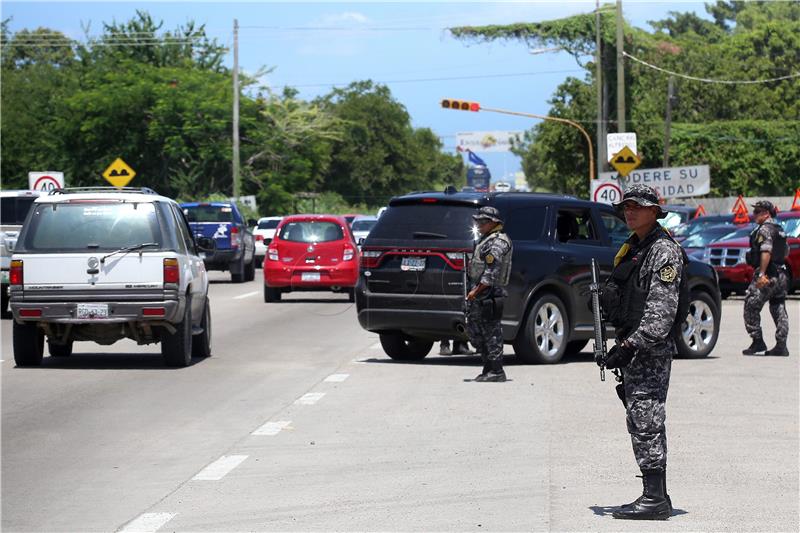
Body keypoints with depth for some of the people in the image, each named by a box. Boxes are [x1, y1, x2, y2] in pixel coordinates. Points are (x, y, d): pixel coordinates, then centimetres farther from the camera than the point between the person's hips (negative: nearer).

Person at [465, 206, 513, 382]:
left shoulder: (497, 242, -12)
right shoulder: (486, 240, 21)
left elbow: (492, 272, -21)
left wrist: (477, 290, -23)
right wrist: (474, 290, 22)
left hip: (489, 293, -11)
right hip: (479, 294, 11)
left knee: (491, 333, -7)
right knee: (474, 331, 12)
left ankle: (496, 371, -4)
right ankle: (489, 366, 18)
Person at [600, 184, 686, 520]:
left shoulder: (664, 251, -12)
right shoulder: (632, 248, 18)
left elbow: (661, 310, -20)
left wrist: (631, 346, -24)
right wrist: (622, 345, 18)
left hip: (651, 349, -10)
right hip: (633, 346, 10)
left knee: (645, 420, -12)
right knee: (643, 421, 12)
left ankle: (654, 499, -11)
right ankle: (657, 496, 17)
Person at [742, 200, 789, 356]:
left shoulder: (764, 229, -12)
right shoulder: (780, 230, 16)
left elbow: (766, 252, -24)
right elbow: (785, 251, 23)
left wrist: (762, 274, -28)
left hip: (767, 276, -9)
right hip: (781, 274, 9)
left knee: (751, 308, -1)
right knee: (779, 310, 8)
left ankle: (758, 342, -3)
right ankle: (781, 346, 5)